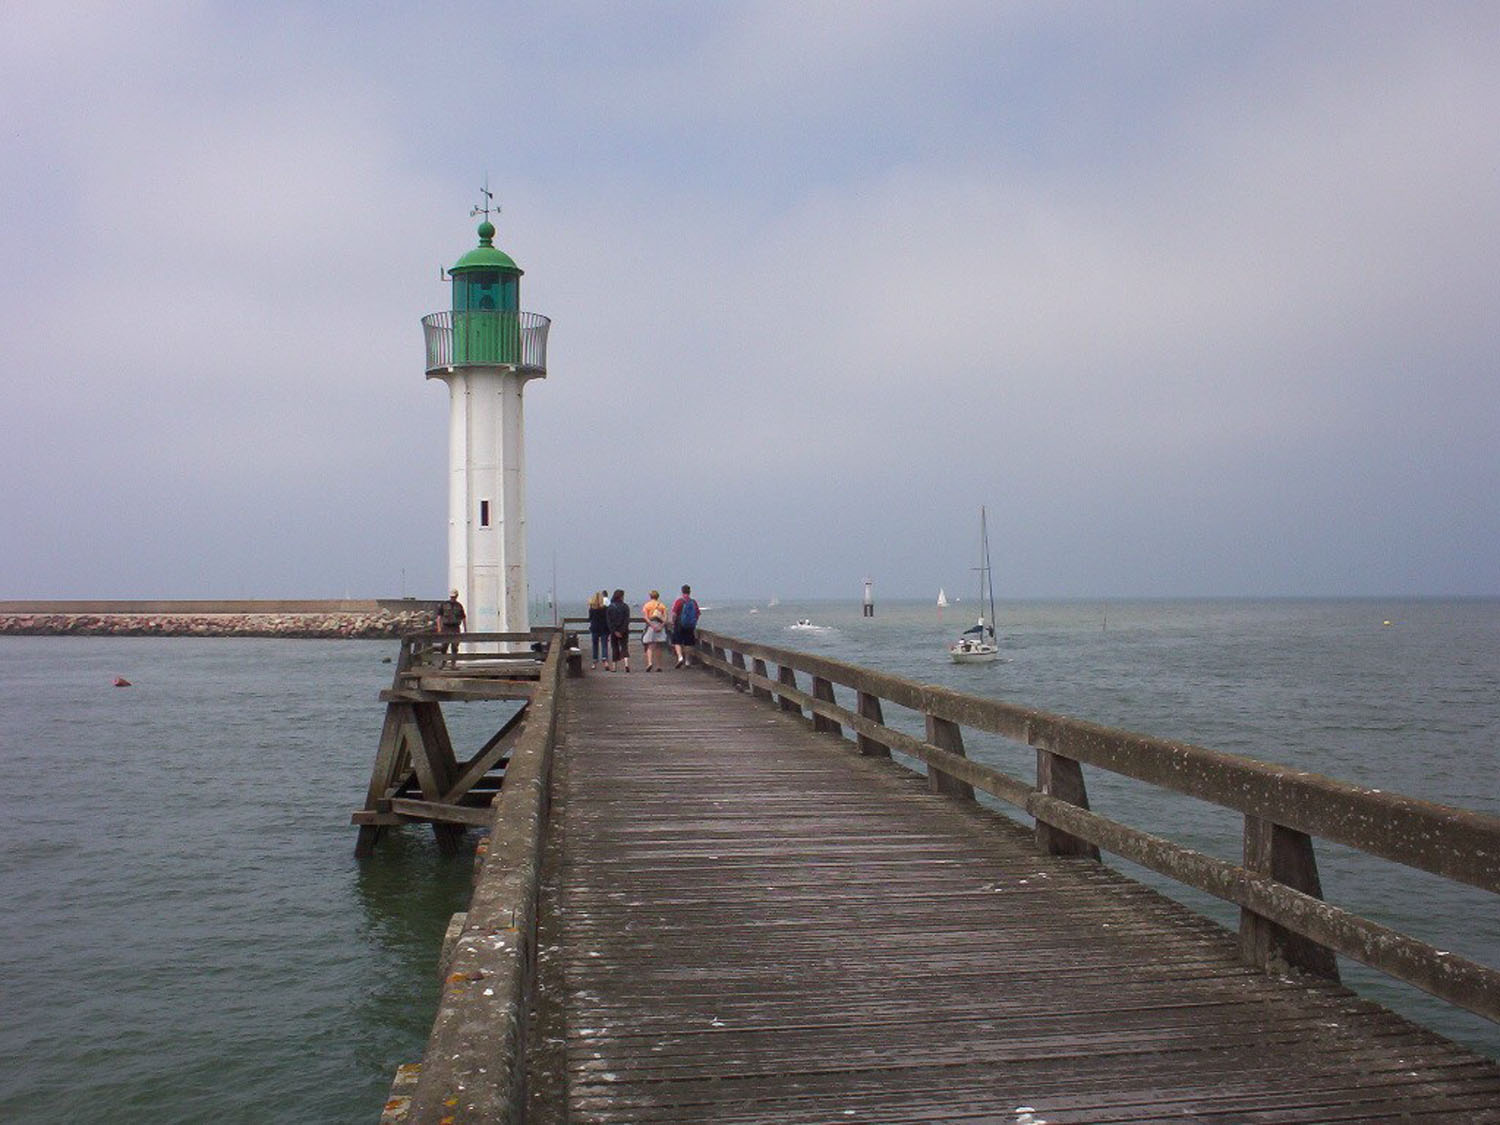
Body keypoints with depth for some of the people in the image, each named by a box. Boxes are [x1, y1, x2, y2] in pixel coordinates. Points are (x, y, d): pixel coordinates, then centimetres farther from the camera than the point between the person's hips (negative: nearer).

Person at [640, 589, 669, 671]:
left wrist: (652, 626, -14)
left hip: (650, 626, -2)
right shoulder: (662, 605, 8)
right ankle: (658, 666, 7)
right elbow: (665, 617, -3)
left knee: (649, 647, -1)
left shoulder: (646, 605, 3)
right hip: (660, 626, 2)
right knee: (658, 647, 9)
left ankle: (649, 662, -22)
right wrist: (661, 626, -11)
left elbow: (645, 617, -10)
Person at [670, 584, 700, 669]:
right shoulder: (694, 602, 2)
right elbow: (697, 615, 7)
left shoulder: (678, 601, -9)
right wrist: (694, 624, 19)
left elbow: (674, 614, -11)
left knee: (677, 642, 3)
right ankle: (687, 660, 14)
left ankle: (680, 657, -17)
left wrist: (673, 623, 1)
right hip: (691, 626, 3)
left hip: (680, 626, -3)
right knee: (688, 644, 11)